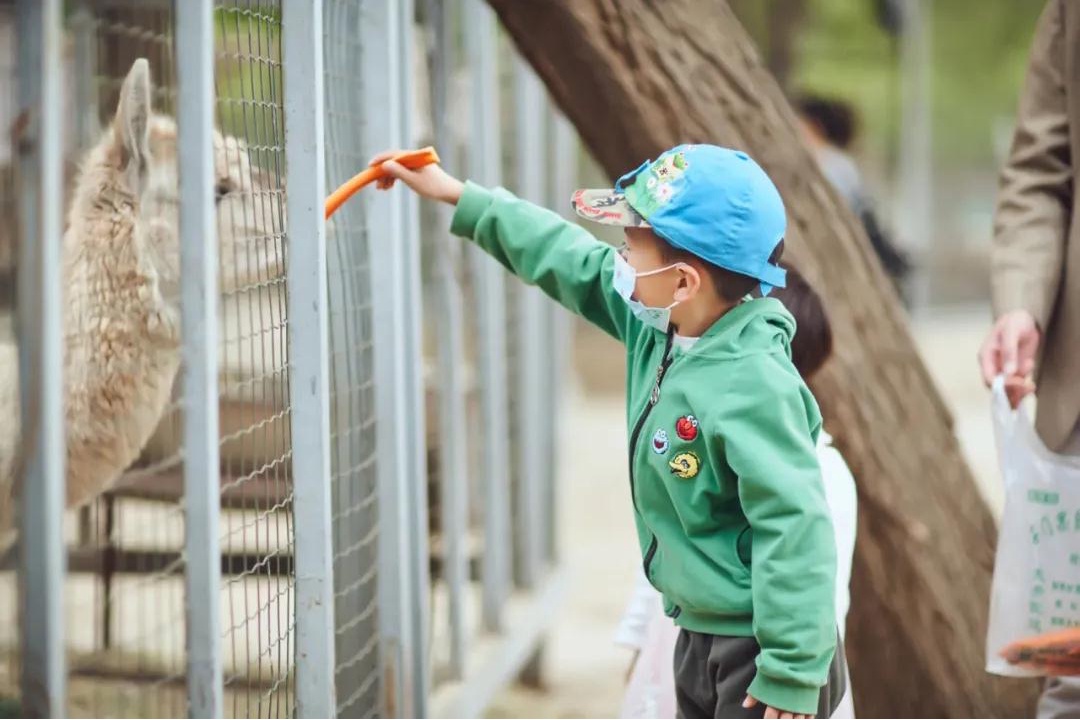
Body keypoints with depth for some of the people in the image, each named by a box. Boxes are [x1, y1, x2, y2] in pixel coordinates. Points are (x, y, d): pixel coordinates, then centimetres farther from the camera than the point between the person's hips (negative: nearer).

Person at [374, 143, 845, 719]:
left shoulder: (752, 389, -27)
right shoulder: (659, 331, 2)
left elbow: (795, 531, -28)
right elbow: (572, 261, 16)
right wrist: (462, 200, 22)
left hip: (759, 651, -10)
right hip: (700, 634, 10)